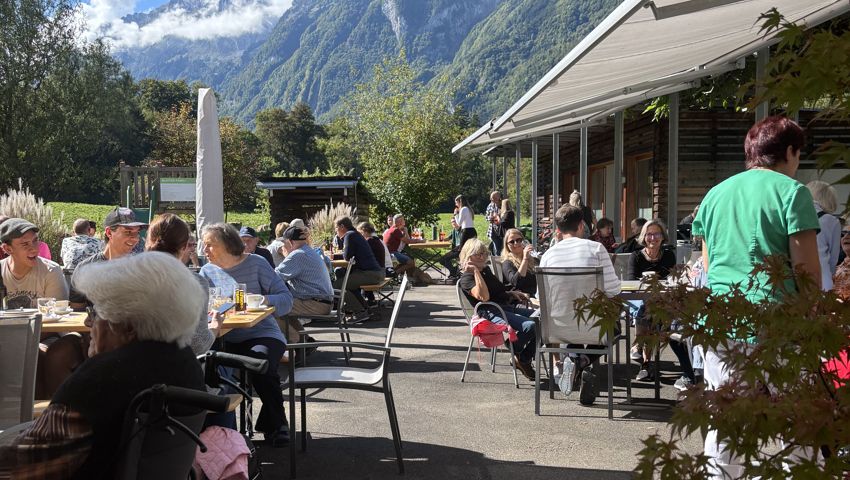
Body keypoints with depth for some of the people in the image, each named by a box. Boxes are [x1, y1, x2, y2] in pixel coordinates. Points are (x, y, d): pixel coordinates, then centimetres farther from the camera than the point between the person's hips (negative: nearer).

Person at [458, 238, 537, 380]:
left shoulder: (486, 270, 23)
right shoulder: (466, 278, -5)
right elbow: (484, 297, -24)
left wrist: (513, 294, 15)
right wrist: (475, 271, -21)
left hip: (507, 307, 9)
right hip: (490, 313, -9)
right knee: (530, 326, -29)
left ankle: (524, 360, 0)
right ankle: (516, 354, 1)